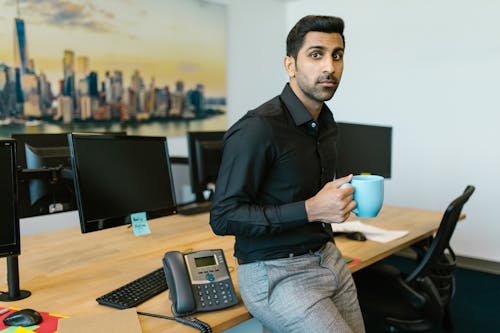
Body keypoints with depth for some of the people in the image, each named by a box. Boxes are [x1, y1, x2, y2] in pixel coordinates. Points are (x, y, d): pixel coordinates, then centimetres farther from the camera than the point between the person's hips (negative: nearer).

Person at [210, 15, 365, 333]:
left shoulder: (326, 124, 7)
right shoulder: (258, 128, -19)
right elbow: (224, 217, -21)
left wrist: (343, 195, 6)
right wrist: (311, 210, -24)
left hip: (328, 258, 8)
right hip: (277, 274, -8)